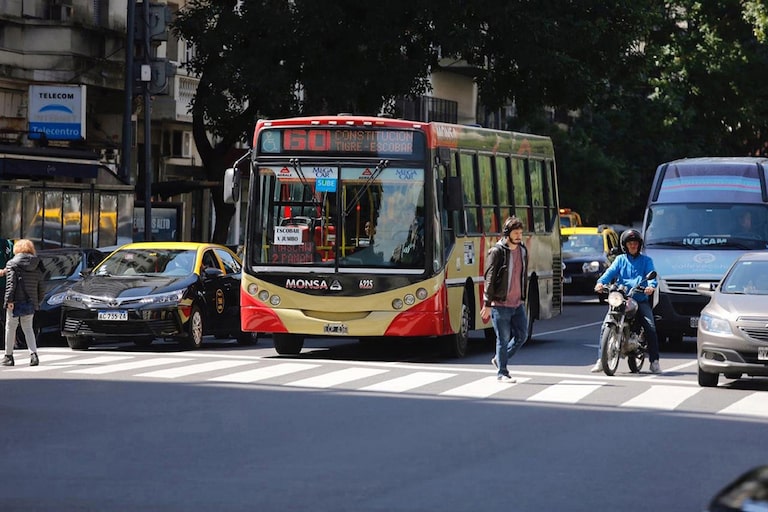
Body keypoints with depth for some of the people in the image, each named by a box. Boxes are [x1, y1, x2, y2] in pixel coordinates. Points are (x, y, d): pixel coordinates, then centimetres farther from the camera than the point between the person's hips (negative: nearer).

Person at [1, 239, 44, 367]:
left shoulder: (12, 264, -4)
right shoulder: (37, 269, 10)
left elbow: (11, 283, -15)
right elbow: (40, 289, 11)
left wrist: (9, 300, -19)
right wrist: (37, 302, 21)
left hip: (15, 303, -4)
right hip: (30, 303, 4)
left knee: (10, 328, 8)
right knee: (28, 328, 13)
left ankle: (8, 356, 13)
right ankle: (33, 353, -4)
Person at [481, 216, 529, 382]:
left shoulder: (522, 251, 10)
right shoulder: (497, 252, -11)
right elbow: (489, 279, -12)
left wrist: (523, 298, 20)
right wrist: (487, 304, -14)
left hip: (517, 304, 7)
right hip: (500, 304, -7)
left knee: (522, 336, 8)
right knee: (503, 339, -1)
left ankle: (499, 359, 27)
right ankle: (501, 373, 11)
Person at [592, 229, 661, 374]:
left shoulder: (646, 260, 13)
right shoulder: (620, 259, 16)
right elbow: (610, 272, -1)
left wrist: (651, 285, -28)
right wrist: (601, 282, -22)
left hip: (641, 299, -1)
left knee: (650, 327, -19)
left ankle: (654, 362, -13)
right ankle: (601, 360, -15)